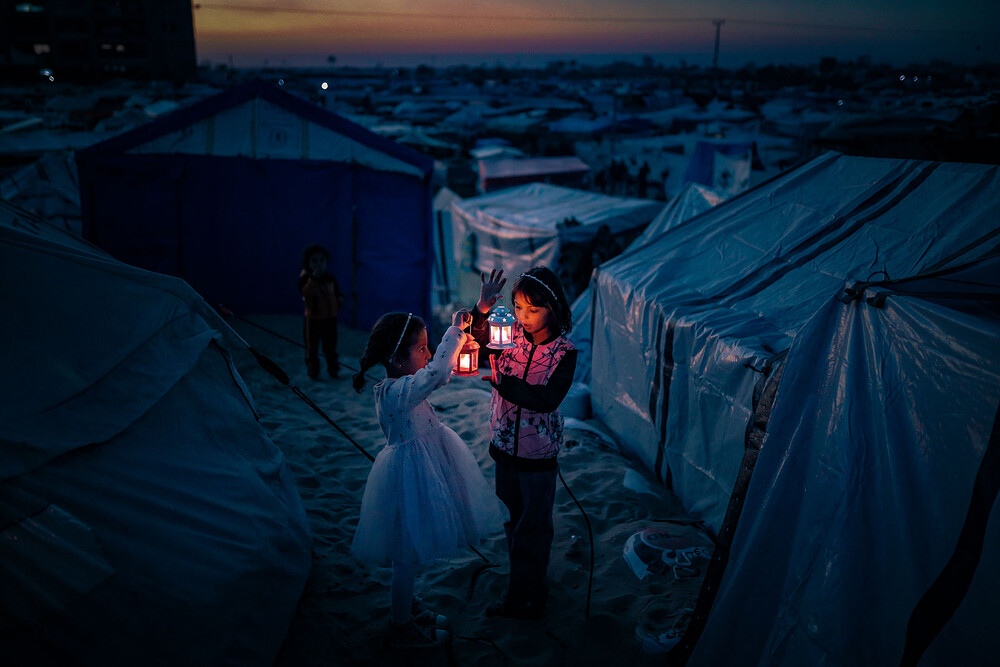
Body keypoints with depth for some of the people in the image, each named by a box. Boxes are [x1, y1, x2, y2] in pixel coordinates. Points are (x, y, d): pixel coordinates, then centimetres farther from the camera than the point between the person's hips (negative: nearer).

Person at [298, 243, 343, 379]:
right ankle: (313, 372, 22)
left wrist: (339, 299, 0)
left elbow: (336, 292, 14)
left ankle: (333, 370, 29)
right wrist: (313, 278, -21)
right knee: (312, 347, 8)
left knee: (330, 347, 14)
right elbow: (305, 292, -19)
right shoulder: (305, 278, -10)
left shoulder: (330, 278, 1)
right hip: (313, 318, -3)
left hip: (330, 317, 3)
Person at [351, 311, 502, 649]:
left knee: (412, 552, 26)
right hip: (410, 477, -10)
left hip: (419, 468, 10)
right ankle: (402, 628, 26)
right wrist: (454, 332, -31)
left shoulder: (402, 383, 1)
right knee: (408, 555, 8)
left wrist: (458, 335, 2)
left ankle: (409, 606, 45)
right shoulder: (396, 391, -28)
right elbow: (437, 374, -41)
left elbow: (437, 371, 14)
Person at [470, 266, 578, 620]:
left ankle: (524, 598, 25)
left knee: (533, 526, 9)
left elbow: (546, 400, -25)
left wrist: (499, 380, -30)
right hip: (505, 445, 4)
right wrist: (482, 309, -28)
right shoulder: (511, 335, -6)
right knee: (511, 519, 19)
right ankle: (528, 586, 39)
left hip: (538, 452, -4)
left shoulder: (564, 352, -15)